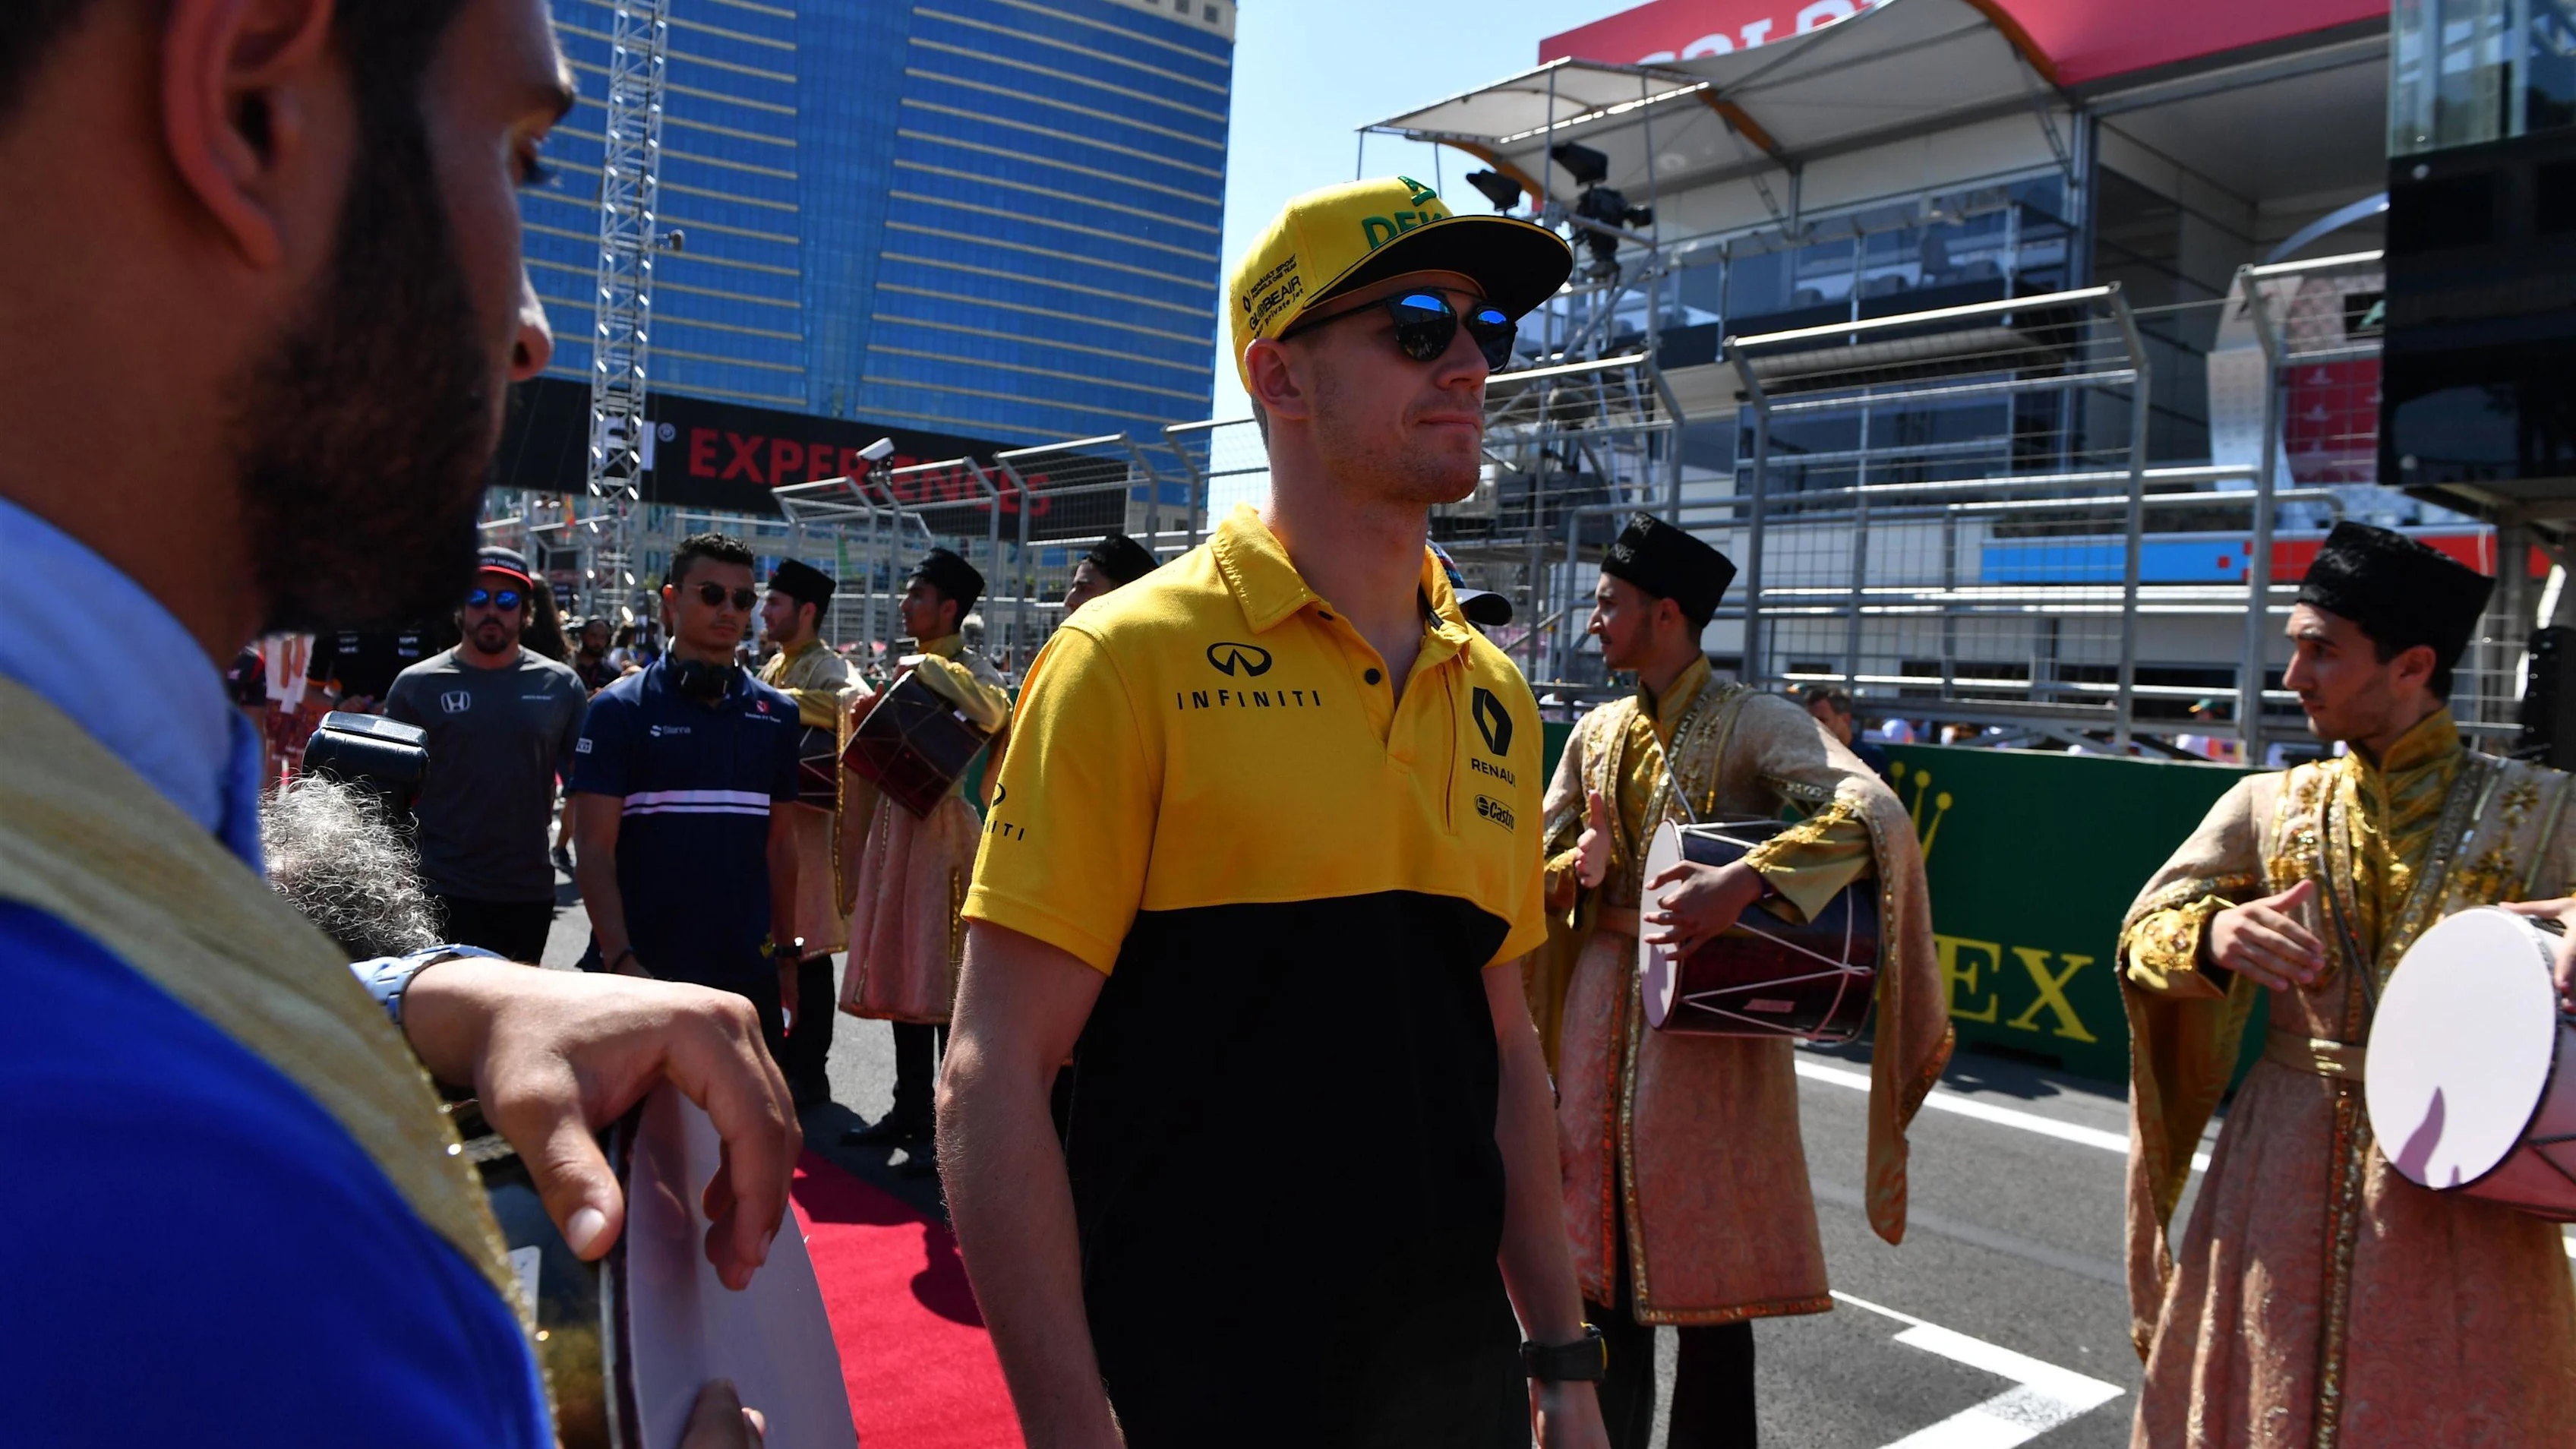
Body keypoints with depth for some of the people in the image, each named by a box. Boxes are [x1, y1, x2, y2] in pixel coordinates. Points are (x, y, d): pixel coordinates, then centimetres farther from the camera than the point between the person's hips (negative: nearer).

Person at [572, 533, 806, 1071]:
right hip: (642, 972, -3)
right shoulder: (619, 709, -3)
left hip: (747, 973, 3)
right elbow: (594, 848, -8)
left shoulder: (776, 714, 8)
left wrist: (787, 954, 11)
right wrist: (621, 960, -19)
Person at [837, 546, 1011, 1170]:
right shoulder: (909, 667, 16)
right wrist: (868, 716, 5)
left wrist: (929, 668, -26)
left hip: (940, 826, -8)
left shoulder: (967, 666, -9)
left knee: (943, 977, -4)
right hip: (895, 823, 9)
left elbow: (993, 710, -33)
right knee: (899, 969, 14)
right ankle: (910, 1109, 26)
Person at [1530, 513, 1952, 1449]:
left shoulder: (1750, 722, -8)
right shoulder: (1597, 733, 10)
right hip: (1601, 1007, 6)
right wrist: (1578, 866, -9)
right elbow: (1535, 867, 15)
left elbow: (1872, 813, -24)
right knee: (1603, 1266, 13)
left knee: (1707, 1284, 2)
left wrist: (1739, 886, -35)